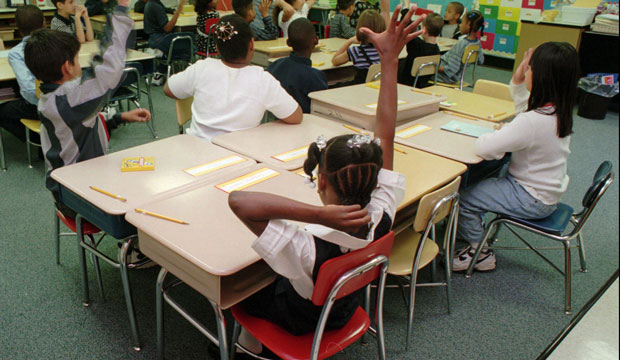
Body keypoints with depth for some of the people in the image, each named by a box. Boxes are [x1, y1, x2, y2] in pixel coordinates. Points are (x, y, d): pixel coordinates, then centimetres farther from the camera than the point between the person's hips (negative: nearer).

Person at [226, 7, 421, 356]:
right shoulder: (380, 220, -32)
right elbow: (386, 135, -28)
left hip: (300, 321, -4)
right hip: (343, 311, 5)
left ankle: (251, 345, 44)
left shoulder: (307, 250, -46)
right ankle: (256, 343, 45)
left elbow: (239, 200, -56)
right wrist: (390, 59, -28)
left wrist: (318, 215, -60)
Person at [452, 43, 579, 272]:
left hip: (533, 200, -10)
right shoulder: (559, 111, -4)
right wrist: (518, 82, 4)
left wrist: (496, 133, -12)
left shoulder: (533, 122, -34)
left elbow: (484, 148, -33)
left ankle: (479, 253, 13)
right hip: (548, 192, 10)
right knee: (478, 184, 19)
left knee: (465, 200, -7)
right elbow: (526, 107, 19)